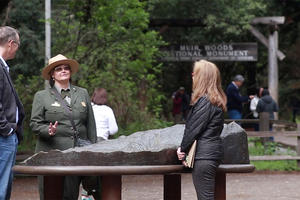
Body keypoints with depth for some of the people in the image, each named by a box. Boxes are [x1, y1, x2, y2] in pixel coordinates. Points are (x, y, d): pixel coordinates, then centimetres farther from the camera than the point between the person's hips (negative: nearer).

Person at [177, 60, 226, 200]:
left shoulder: (205, 101, -15)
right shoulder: (215, 99, 15)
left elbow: (194, 129, -15)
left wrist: (183, 149, -1)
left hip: (204, 156, -10)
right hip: (212, 153, 10)